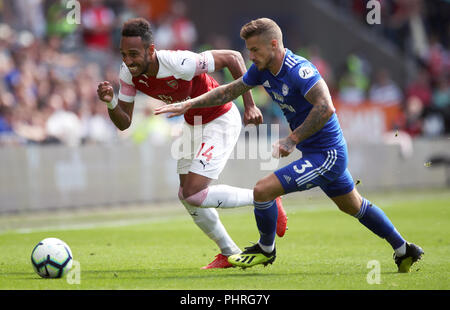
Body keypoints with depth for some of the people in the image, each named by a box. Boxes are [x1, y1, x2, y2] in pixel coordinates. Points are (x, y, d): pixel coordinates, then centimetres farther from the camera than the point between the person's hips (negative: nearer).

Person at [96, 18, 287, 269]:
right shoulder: (129, 73, -14)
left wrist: (250, 105, -24)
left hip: (221, 121, -8)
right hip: (194, 124, 8)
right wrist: (110, 102, -29)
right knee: (186, 195, 10)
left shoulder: (180, 64, -35)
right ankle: (230, 253, 28)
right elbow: (124, 123, -8)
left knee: (194, 195, -16)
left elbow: (233, 57, -25)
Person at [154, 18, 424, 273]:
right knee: (353, 206, 26)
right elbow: (230, 90, 13)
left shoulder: (299, 70, -25)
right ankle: (404, 250, 39)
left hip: (327, 155, -10)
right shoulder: (262, 70, 2)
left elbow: (325, 108, -35)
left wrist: (292, 140, -32)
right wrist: (189, 104, 7)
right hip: (330, 154, 10)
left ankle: (266, 249, 11)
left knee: (263, 190, -13)